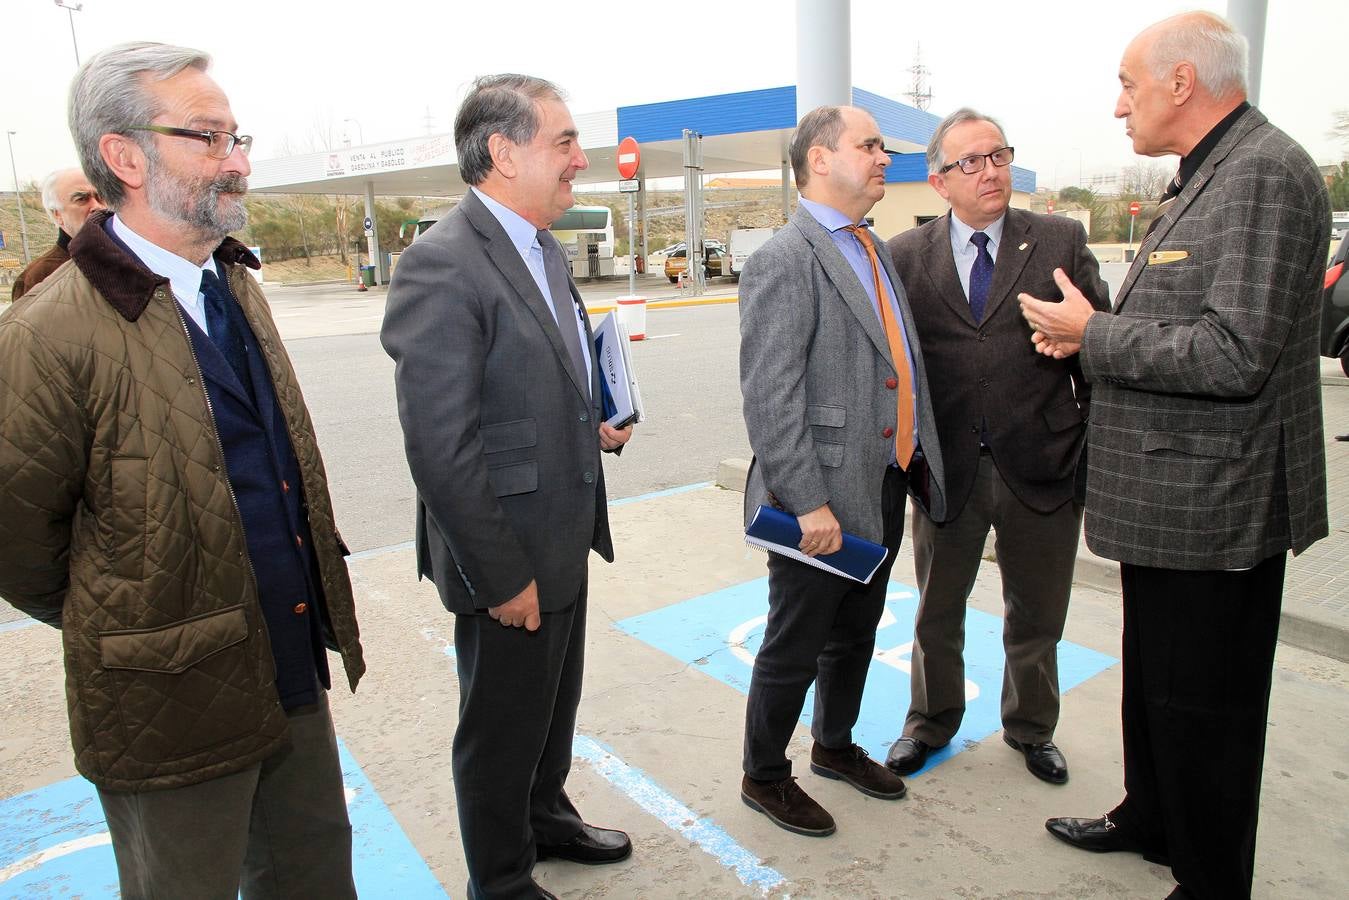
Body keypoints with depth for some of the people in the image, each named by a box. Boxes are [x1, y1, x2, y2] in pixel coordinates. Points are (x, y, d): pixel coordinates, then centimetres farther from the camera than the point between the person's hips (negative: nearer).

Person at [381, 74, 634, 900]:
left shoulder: (546, 250, 8)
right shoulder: (442, 265, -22)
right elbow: (442, 448, -24)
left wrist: (596, 421, 4)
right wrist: (503, 576, -20)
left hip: (566, 538, 9)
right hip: (508, 557, -9)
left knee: (556, 700, 26)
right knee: (503, 728, 13)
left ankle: (547, 817, 51)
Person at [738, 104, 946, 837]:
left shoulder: (874, 251, 13)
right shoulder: (785, 260, -16)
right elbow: (769, 398, -22)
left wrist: (919, 461, 12)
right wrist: (810, 503, -23)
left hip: (884, 488, 9)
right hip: (824, 501, -9)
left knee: (856, 634, 23)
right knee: (794, 648, 8)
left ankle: (835, 746, 45)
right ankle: (764, 777, 30)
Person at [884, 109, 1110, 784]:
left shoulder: (1062, 241, 0)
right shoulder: (906, 256, 0)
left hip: (1042, 468, 0)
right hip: (946, 470, 0)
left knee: (1036, 618, 17)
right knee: (937, 614, 17)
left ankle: (1031, 728, 42)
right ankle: (931, 723, 41)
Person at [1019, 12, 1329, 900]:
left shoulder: (1265, 173, -17)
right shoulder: (1206, 178, 15)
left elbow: (1234, 355, -26)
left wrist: (1095, 334, -16)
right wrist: (1091, 333, 5)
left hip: (1213, 506, -10)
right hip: (1167, 495, 10)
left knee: (1203, 706, 5)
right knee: (1153, 679, 24)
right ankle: (1150, 820, 44)